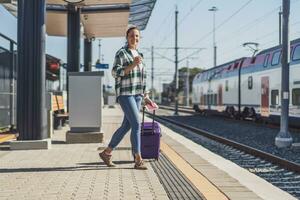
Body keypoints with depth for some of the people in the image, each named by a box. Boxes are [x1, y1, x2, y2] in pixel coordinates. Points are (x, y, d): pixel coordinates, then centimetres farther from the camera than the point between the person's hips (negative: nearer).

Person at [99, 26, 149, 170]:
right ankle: (138, 160, -10)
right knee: (136, 124, -15)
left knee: (126, 126, 8)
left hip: (137, 94, 8)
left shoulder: (139, 55, 19)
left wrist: (145, 97, 18)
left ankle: (106, 152, 21)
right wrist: (132, 65, -24)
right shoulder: (121, 53, -4)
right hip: (125, 93, -8)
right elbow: (115, 72, -13)